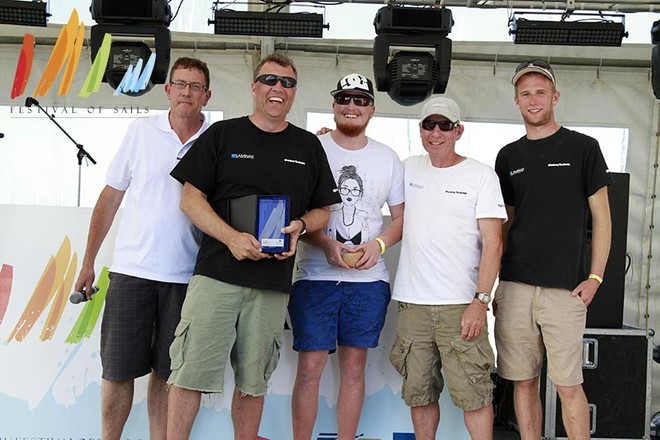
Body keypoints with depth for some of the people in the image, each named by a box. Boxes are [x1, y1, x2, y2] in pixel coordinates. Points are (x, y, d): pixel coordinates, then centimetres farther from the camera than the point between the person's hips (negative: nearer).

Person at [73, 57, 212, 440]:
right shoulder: (142, 131, 2)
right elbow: (110, 198, 7)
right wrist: (88, 262, 7)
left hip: (185, 275, 0)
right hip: (131, 269, 0)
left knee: (166, 373, 10)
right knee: (118, 369, 6)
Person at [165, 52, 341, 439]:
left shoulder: (309, 146, 14)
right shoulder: (222, 135, 7)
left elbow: (322, 211, 18)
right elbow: (191, 199, 2)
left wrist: (300, 226, -5)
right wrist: (232, 237, -13)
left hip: (273, 283, 2)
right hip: (216, 273, -2)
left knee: (254, 381, 9)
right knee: (193, 371, -5)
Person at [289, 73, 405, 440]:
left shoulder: (388, 158, 11)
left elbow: (402, 217, 12)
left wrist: (378, 244, -7)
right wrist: (326, 244, -16)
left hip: (369, 278, 3)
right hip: (315, 275, -2)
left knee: (354, 365, 9)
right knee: (310, 367, -3)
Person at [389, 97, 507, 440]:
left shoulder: (481, 175, 0)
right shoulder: (408, 169, 11)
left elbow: (493, 244, -4)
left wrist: (481, 301, -13)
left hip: (461, 305, -3)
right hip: (411, 304, 4)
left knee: (474, 394, -4)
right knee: (418, 393, 10)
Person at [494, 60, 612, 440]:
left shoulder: (583, 148, 2)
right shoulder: (509, 156, 13)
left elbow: (602, 216, 3)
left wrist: (595, 277, -6)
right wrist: (493, 281, 9)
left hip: (564, 289, -3)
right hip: (514, 286, 4)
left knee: (568, 385, -1)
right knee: (524, 381, 9)